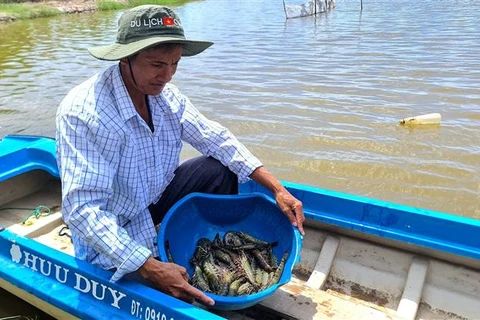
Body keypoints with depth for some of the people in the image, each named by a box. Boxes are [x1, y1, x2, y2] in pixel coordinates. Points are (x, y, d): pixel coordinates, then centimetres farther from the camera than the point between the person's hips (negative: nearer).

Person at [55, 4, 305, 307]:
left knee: (221, 169, -3)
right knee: (179, 299, -21)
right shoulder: (83, 112, -30)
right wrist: (150, 268, -38)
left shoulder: (164, 94, -8)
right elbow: (83, 210, -32)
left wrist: (278, 189, -11)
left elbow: (216, 138, -4)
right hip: (112, 236, -6)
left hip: (154, 200, 7)